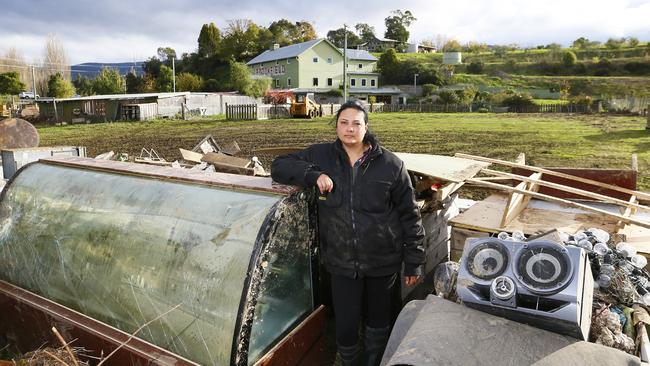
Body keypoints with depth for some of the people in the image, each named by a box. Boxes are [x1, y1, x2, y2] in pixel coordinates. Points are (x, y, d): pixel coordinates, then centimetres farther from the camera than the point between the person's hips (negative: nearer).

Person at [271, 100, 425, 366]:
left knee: (378, 323, 20)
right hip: (342, 262, 1)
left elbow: (409, 215, -3)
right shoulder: (320, 156, -2)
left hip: (383, 261, 0)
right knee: (345, 327, 8)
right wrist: (314, 175, -18)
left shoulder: (390, 164, -7)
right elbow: (279, 166, -1)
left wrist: (414, 262, -2)